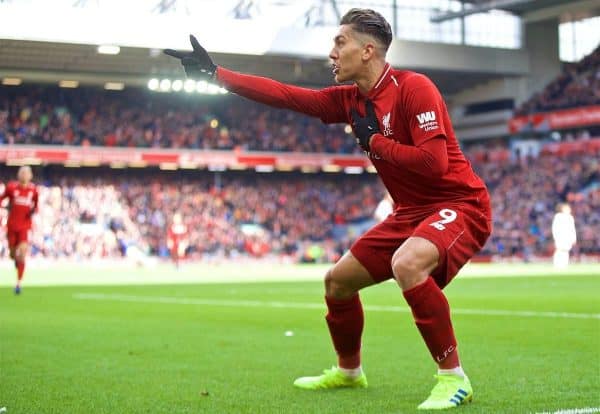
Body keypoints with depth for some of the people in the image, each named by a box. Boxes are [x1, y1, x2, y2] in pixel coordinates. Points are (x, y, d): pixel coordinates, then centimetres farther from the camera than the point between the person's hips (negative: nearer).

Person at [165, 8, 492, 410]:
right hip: (411, 211, 9)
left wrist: (373, 140, -17)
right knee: (338, 280, 14)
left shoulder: (414, 88, -20)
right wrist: (214, 73, 6)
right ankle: (349, 371, 38)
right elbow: (285, 94, 6)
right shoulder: (350, 100, 4)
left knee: (407, 265, -37)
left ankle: (453, 378, -23)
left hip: (460, 204, -9)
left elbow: (433, 161, -29)